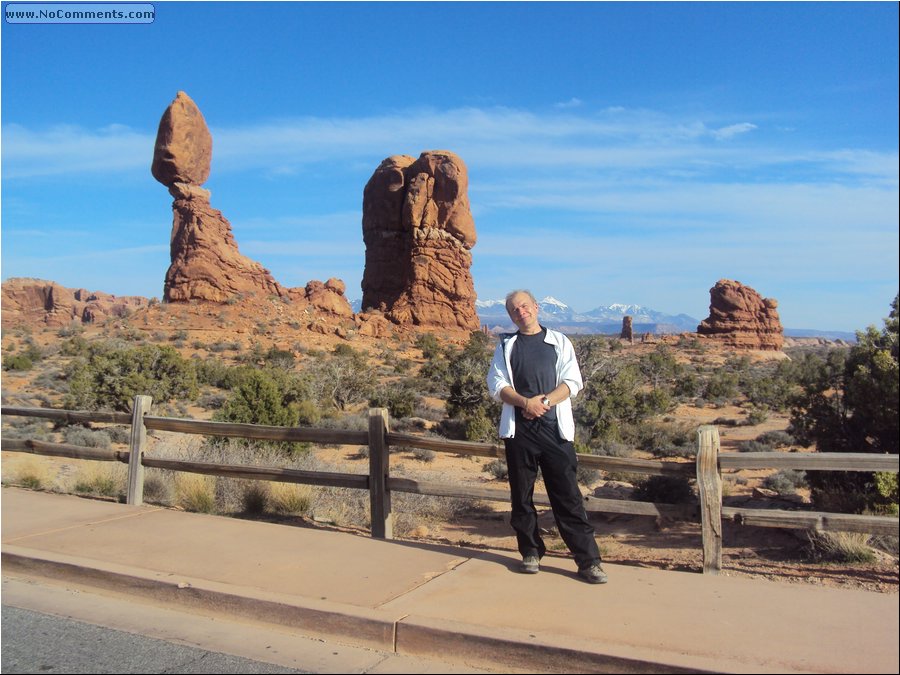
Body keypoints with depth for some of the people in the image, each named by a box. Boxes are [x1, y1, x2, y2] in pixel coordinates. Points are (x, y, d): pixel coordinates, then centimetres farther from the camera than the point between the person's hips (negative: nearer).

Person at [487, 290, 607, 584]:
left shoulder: (559, 342, 11)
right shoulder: (506, 346, 13)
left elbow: (572, 381, 2)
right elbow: (496, 384, 3)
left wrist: (545, 401, -14)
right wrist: (525, 402, -14)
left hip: (555, 428, -1)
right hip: (518, 428, 2)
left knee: (568, 496, -3)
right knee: (522, 495, 7)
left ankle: (589, 560, 1)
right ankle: (531, 552, 21)